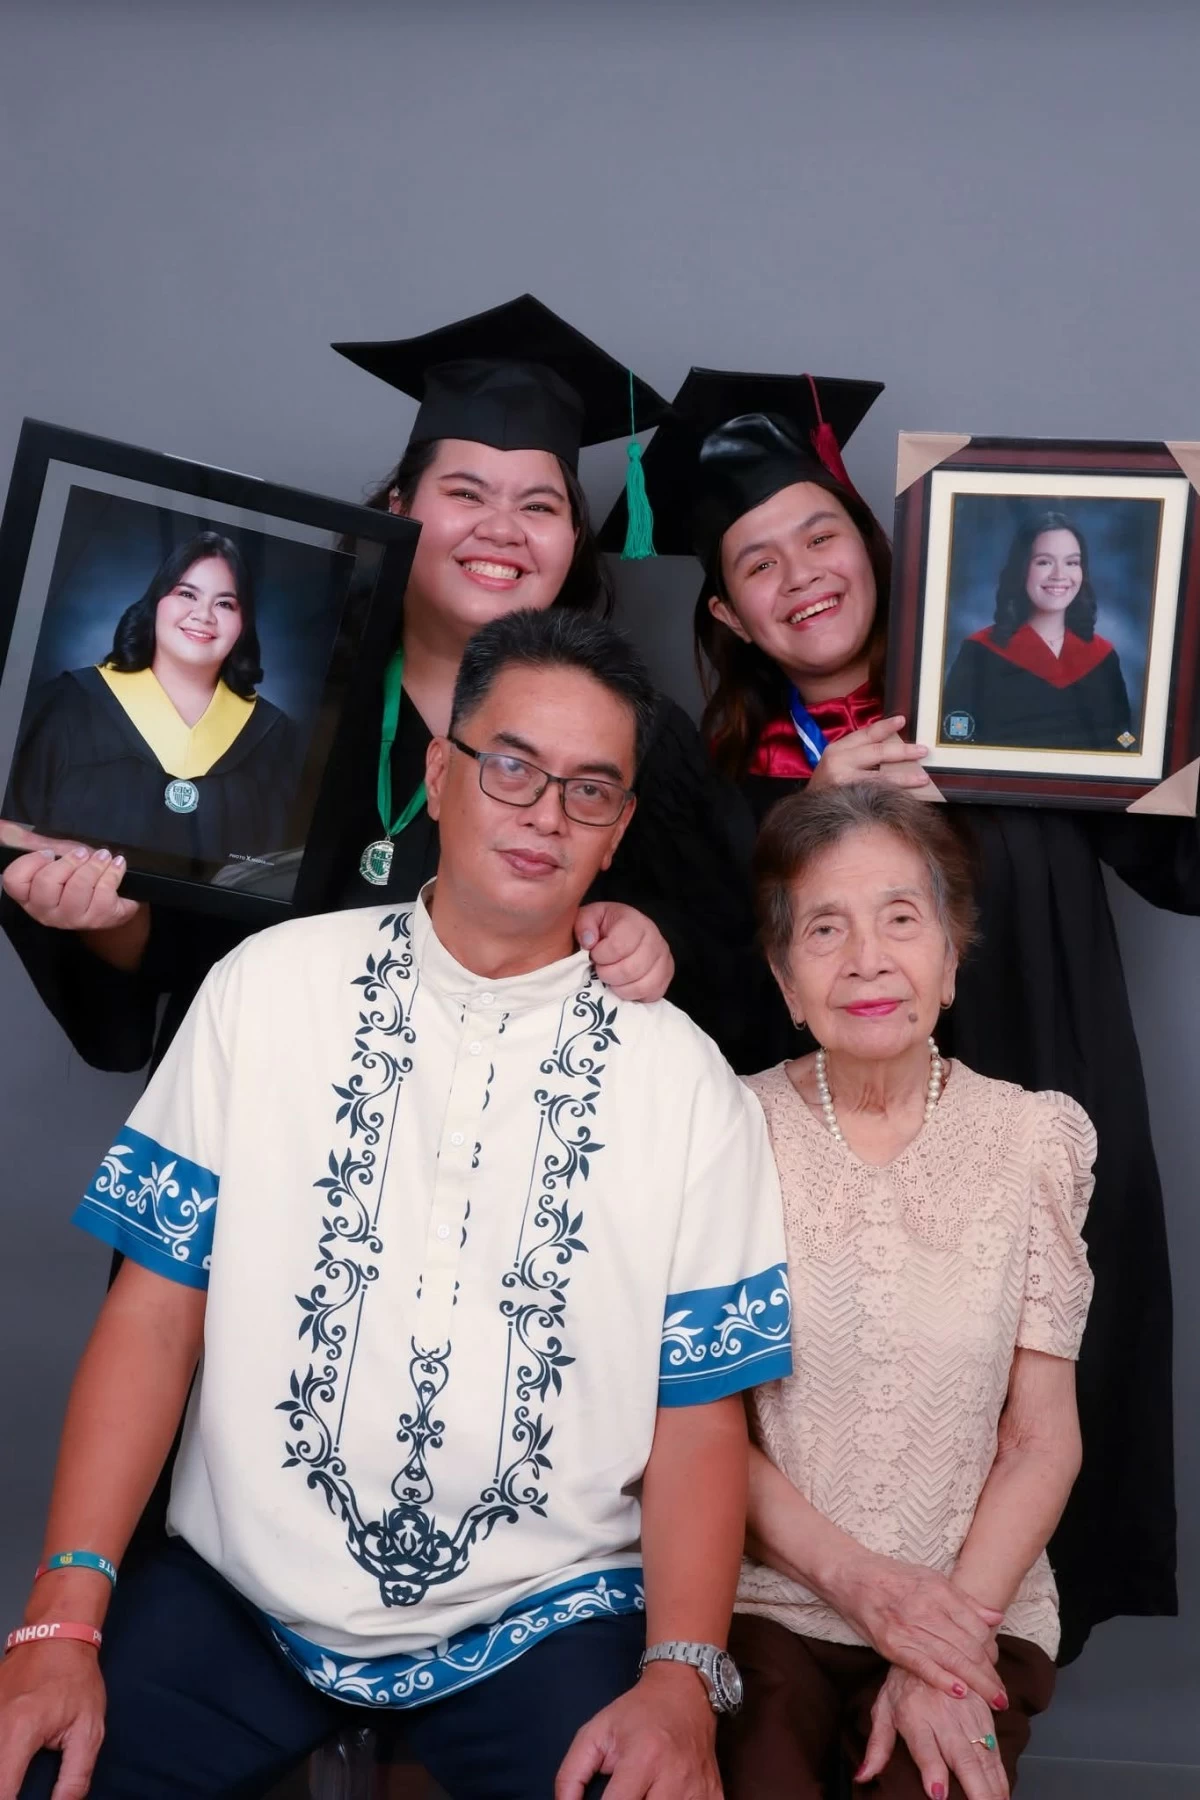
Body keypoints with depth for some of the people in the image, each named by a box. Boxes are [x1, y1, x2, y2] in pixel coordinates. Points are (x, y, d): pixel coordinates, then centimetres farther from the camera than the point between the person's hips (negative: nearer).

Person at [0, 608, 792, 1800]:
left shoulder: (684, 1083, -2)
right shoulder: (268, 986, -1)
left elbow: (697, 1414, -1)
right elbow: (156, 1311, -2)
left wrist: (683, 1676, -16)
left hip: (543, 1619, 0)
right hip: (237, 1593, 1)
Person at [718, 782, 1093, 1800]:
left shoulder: (1035, 1137, -3)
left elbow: (1043, 1439, -2)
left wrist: (947, 1654, -12)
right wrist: (853, 1574, -13)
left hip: (976, 1604, 1)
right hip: (760, 1600, 0)